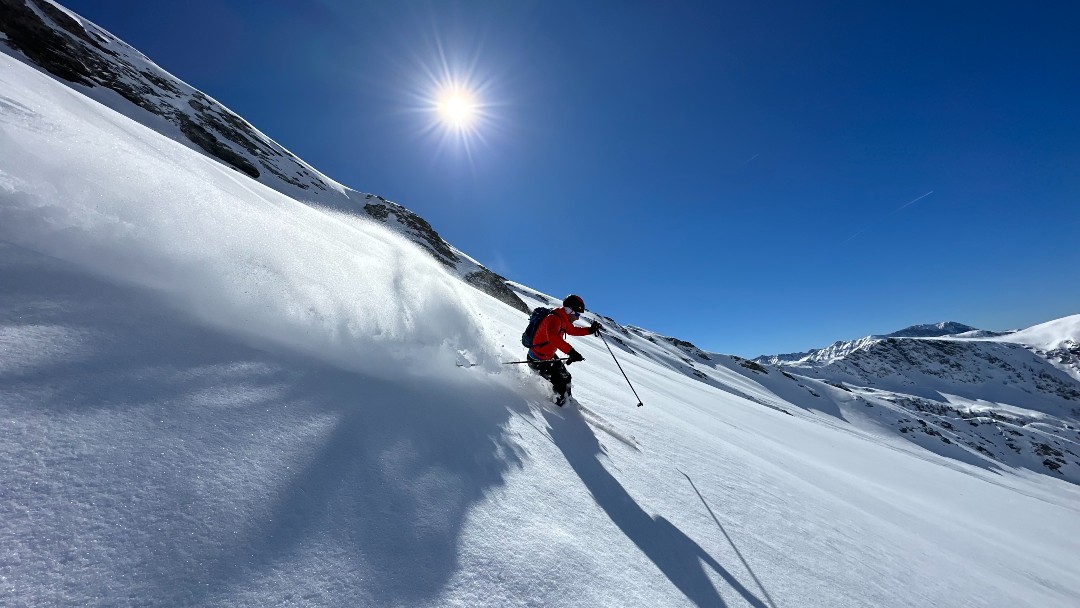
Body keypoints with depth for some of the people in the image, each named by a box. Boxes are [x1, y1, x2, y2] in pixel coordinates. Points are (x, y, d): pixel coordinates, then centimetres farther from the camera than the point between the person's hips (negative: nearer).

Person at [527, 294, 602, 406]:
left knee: (565, 377, 20)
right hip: (538, 360, -10)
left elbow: (573, 330, 21)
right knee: (560, 383, -8)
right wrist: (570, 351, -54)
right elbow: (552, 337, -48)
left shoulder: (564, 319, 2)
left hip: (549, 356, 10)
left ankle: (566, 400, 41)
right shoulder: (554, 318, -28)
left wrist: (590, 330, 9)